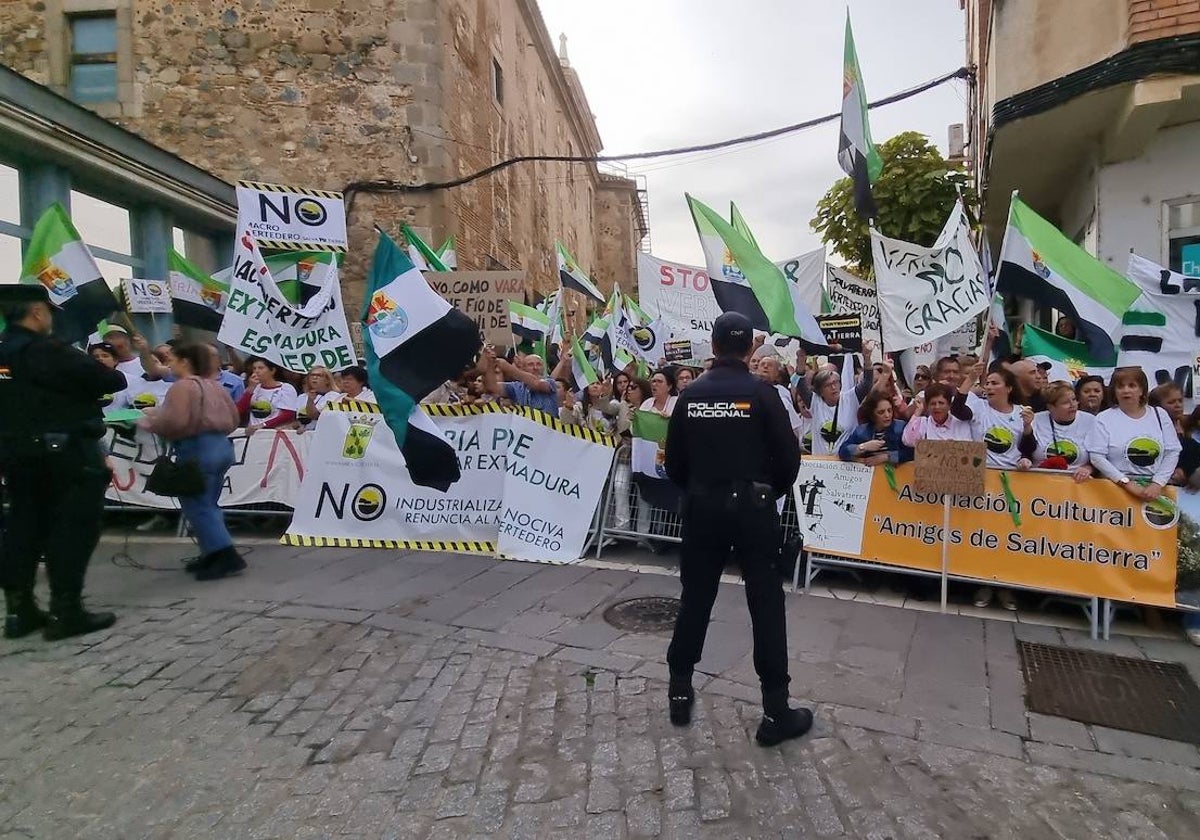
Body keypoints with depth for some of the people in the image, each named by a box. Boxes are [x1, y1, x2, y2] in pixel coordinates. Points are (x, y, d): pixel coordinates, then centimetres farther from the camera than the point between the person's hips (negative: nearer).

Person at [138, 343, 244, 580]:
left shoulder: (183, 386, -11)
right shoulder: (214, 385, 17)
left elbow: (175, 422, -21)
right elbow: (233, 418, 20)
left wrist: (148, 422, -3)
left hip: (197, 449, -9)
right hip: (222, 446, 9)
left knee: (197, 505, -4)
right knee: (208, 504, 15)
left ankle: (227, 556, -10)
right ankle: (213, 554, 16)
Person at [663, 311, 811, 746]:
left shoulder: (691, 394, 0)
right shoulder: (761, 392, -8)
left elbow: (674, 459, 4)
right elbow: (788, 454, -8)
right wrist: (773, 491, 10)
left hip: (702, 508, 3)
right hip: (751, 508, -3)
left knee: (695, 598, 13)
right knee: (766, 605, 4)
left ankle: (679, 693, 24)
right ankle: (776, 712, 10)